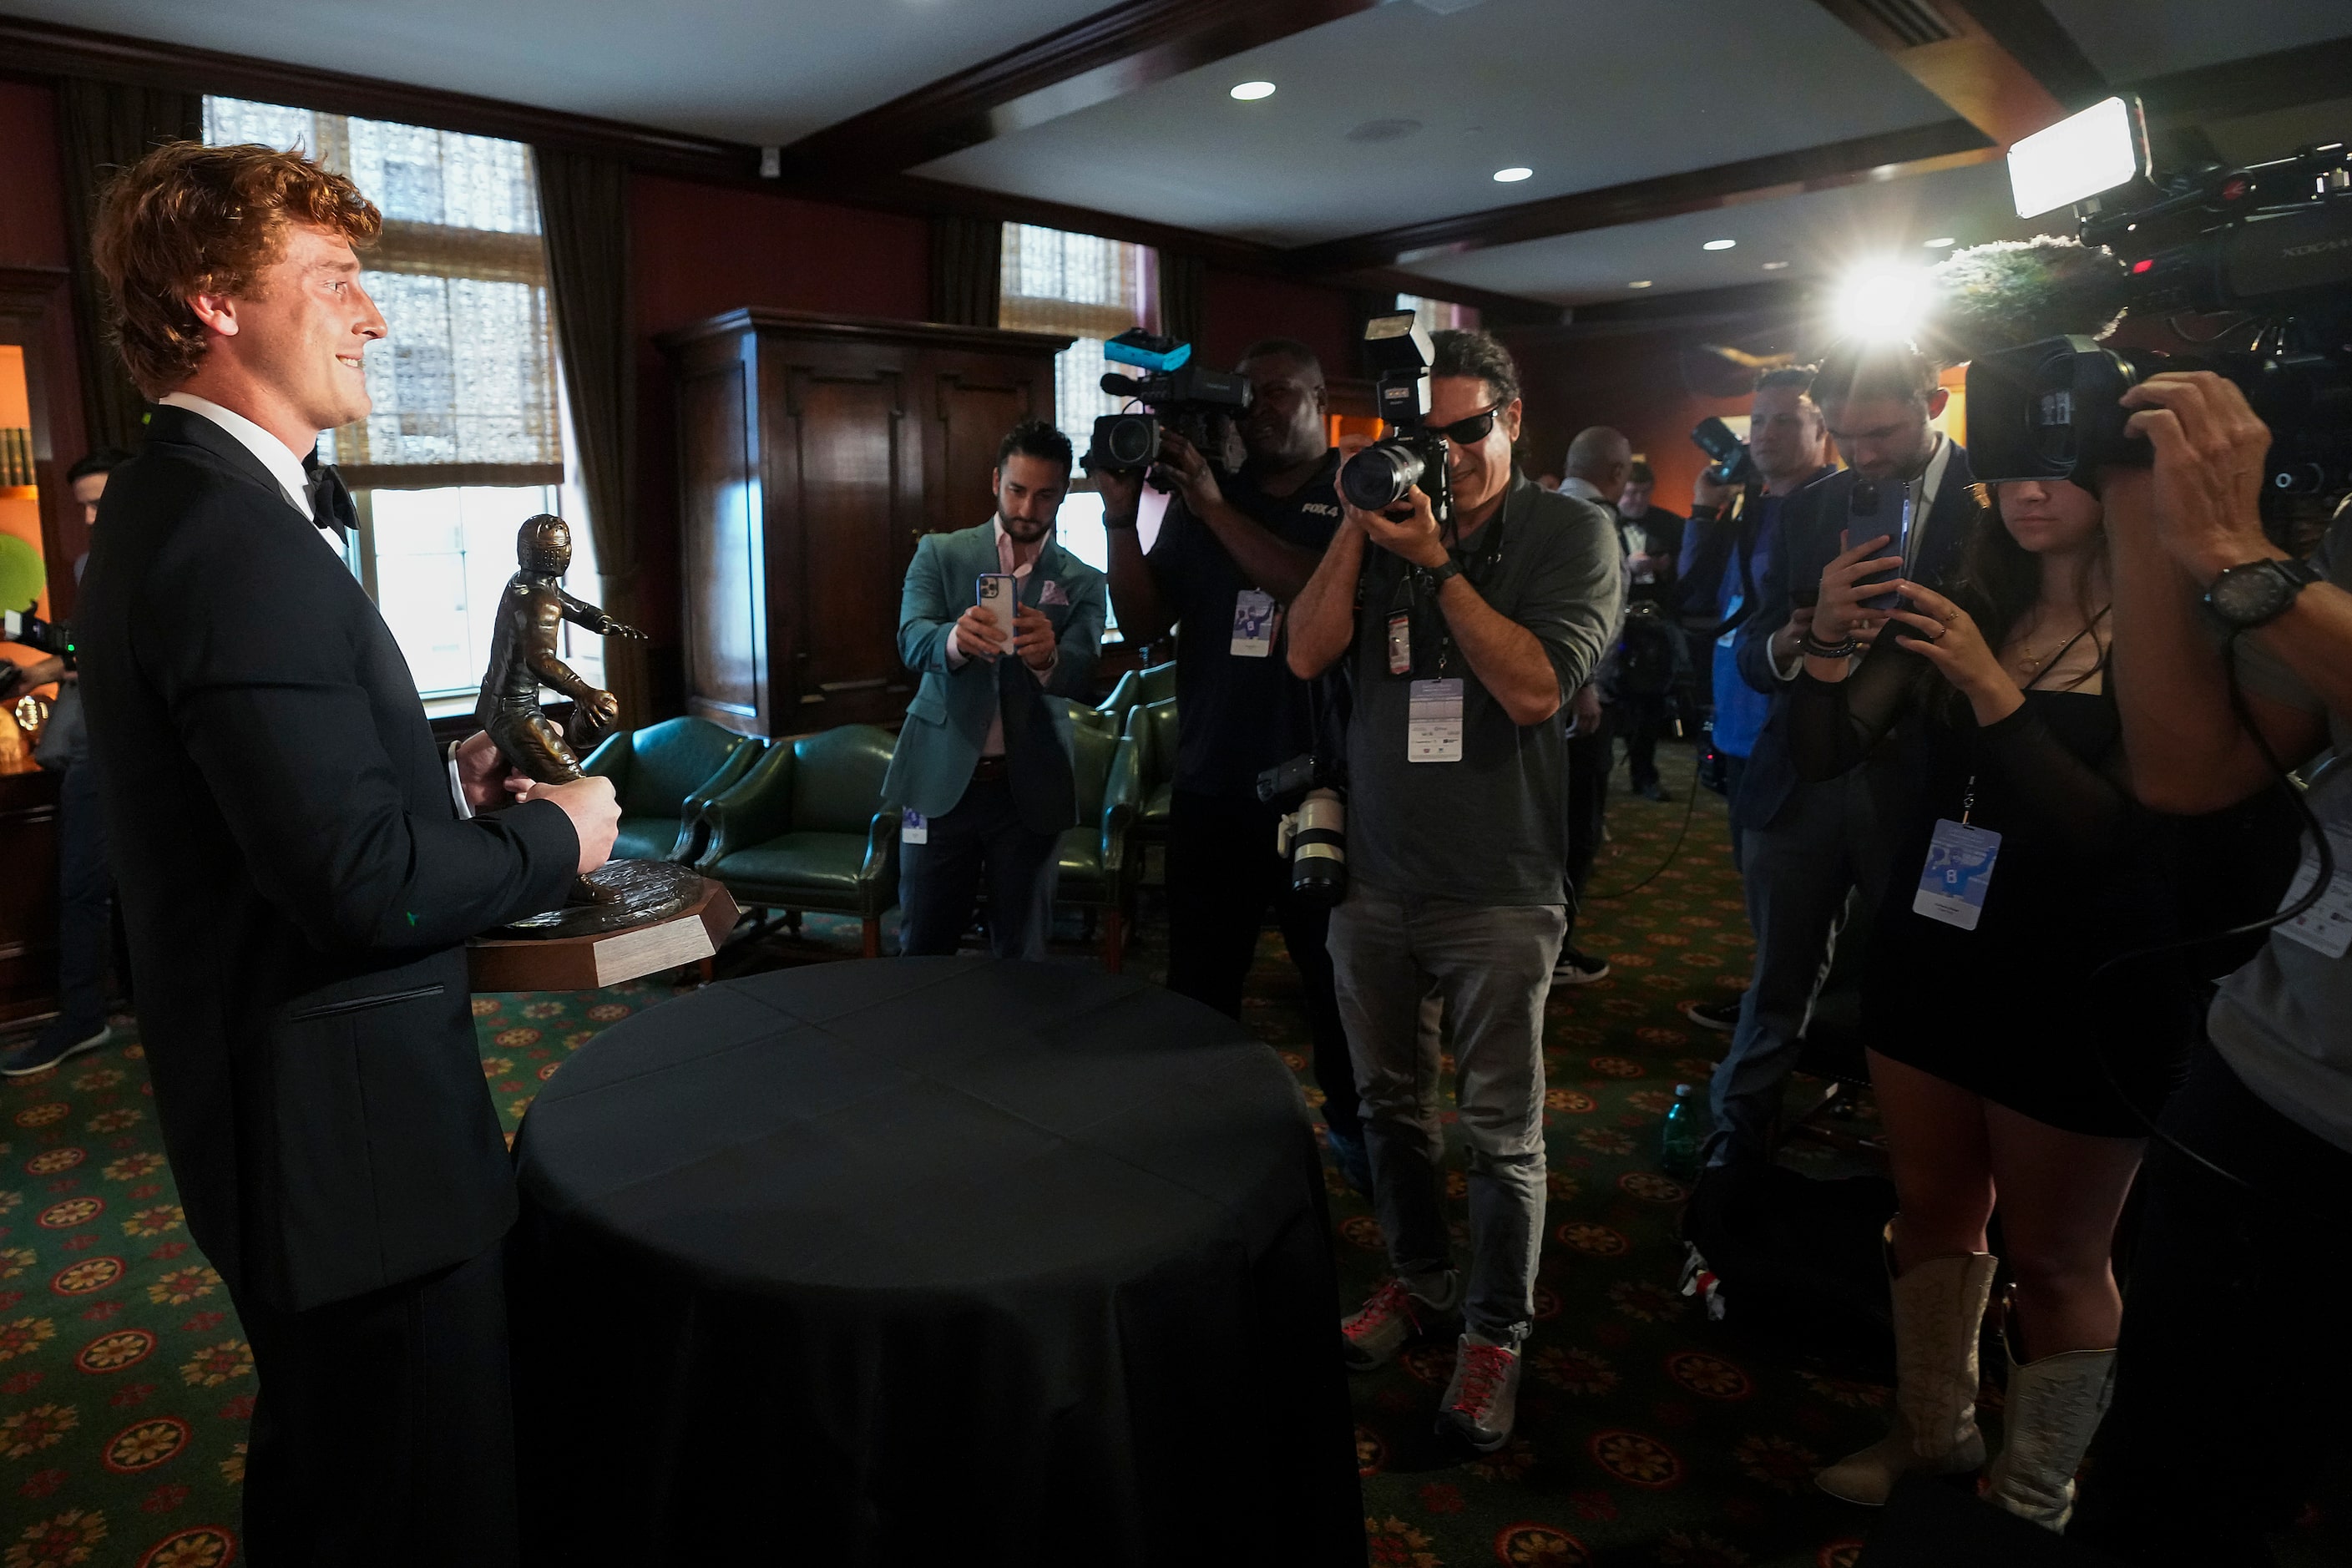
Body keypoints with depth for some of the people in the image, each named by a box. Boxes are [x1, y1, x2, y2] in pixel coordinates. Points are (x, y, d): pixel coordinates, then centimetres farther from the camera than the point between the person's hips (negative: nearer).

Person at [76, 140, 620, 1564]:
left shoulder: (174, 504, 11)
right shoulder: (238, 539, -22)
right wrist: (555, 835, -12)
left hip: (283, 1106, 11)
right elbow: (365, 881, -27)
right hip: (349, 1120, -11)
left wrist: (439, 777, 5)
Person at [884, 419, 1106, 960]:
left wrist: (1048, 656, -34)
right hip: (942, 779, 0)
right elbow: (912, 640, -13)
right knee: (922, 946, 7)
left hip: (1030, 789, 1)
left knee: (1022, 954, 9)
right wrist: (957, 639, -37)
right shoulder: (940, 554, 4)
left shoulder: (1082, 583, 5)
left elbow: (1083, 677, -10)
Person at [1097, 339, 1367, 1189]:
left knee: (1339, 981, 10)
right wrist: (1121, 517, -8)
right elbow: (1145, 623, 5)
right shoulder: (1202, 492, 10)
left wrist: (1218, 509, -21)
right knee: (1198, 987, 11)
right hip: (1212, 790, 3)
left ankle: (1354, 1130, 30)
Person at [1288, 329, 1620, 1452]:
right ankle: (1421, 1281, 39)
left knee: (1502, 1133, 4)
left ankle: (1495, 1331, 25)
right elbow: (1308, 655, -4)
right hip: (1374, 874, 4)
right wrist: (1358, 522, -10)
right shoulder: (1384, 521, 8)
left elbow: (1534, 688, -16)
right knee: (1390, 1102, 17)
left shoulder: (1572, 534, -3)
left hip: (1497, 892, -4)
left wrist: (1437, 563, -18)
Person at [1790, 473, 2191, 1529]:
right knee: (1932, 1207, 17)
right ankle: (1933, 1435, 36)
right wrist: (1830, 640, -21)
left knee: (2055, 1259, 8)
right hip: (1928, 961, 5)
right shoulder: (1962, 611, 4)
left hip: (2076, 994, -5)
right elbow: (1825, 755, -2)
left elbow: (2125, 832, -19)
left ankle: (2033, 1499, 27)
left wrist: (1991, 687, -27)